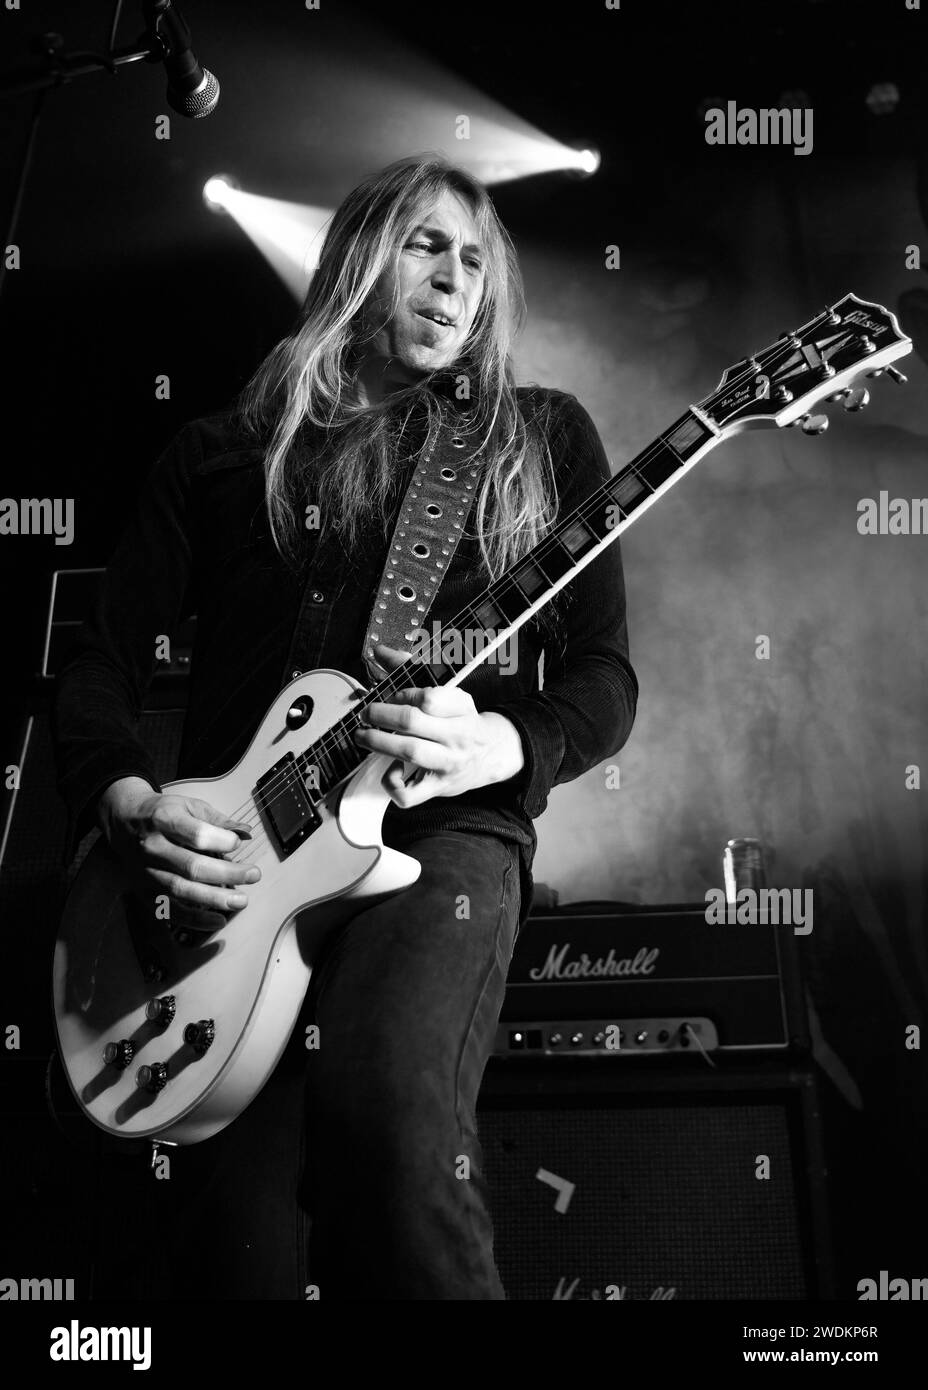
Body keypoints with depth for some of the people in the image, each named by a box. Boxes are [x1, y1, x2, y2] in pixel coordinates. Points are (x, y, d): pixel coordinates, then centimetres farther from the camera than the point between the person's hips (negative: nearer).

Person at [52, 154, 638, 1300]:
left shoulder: (542, 438, 15)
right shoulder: (219, 455, 17)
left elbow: (606, 678, 10)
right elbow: (101, 663, 14)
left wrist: (497, 747, -11)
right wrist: (127, 805, -6)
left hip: (446, 830, -1)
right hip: (227, 858, 1)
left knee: (385, 1099, -33)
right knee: (240, 1246, -17)